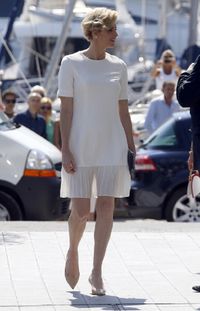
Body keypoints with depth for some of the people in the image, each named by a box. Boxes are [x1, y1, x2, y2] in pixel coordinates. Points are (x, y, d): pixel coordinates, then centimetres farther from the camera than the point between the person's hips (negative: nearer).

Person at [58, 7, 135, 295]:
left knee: (106, 207, -2)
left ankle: (97, 272, 3)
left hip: (112, 147, 3)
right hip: (81, 147, -3)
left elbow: (123, 111, 12)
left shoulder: (118, 66, 8)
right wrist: (65, 150, -9)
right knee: (81, 210, -2)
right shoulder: (71, 63, -2)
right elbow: (66, 110, -4)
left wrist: (131, 148, 8)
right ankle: (73, 252, 28)